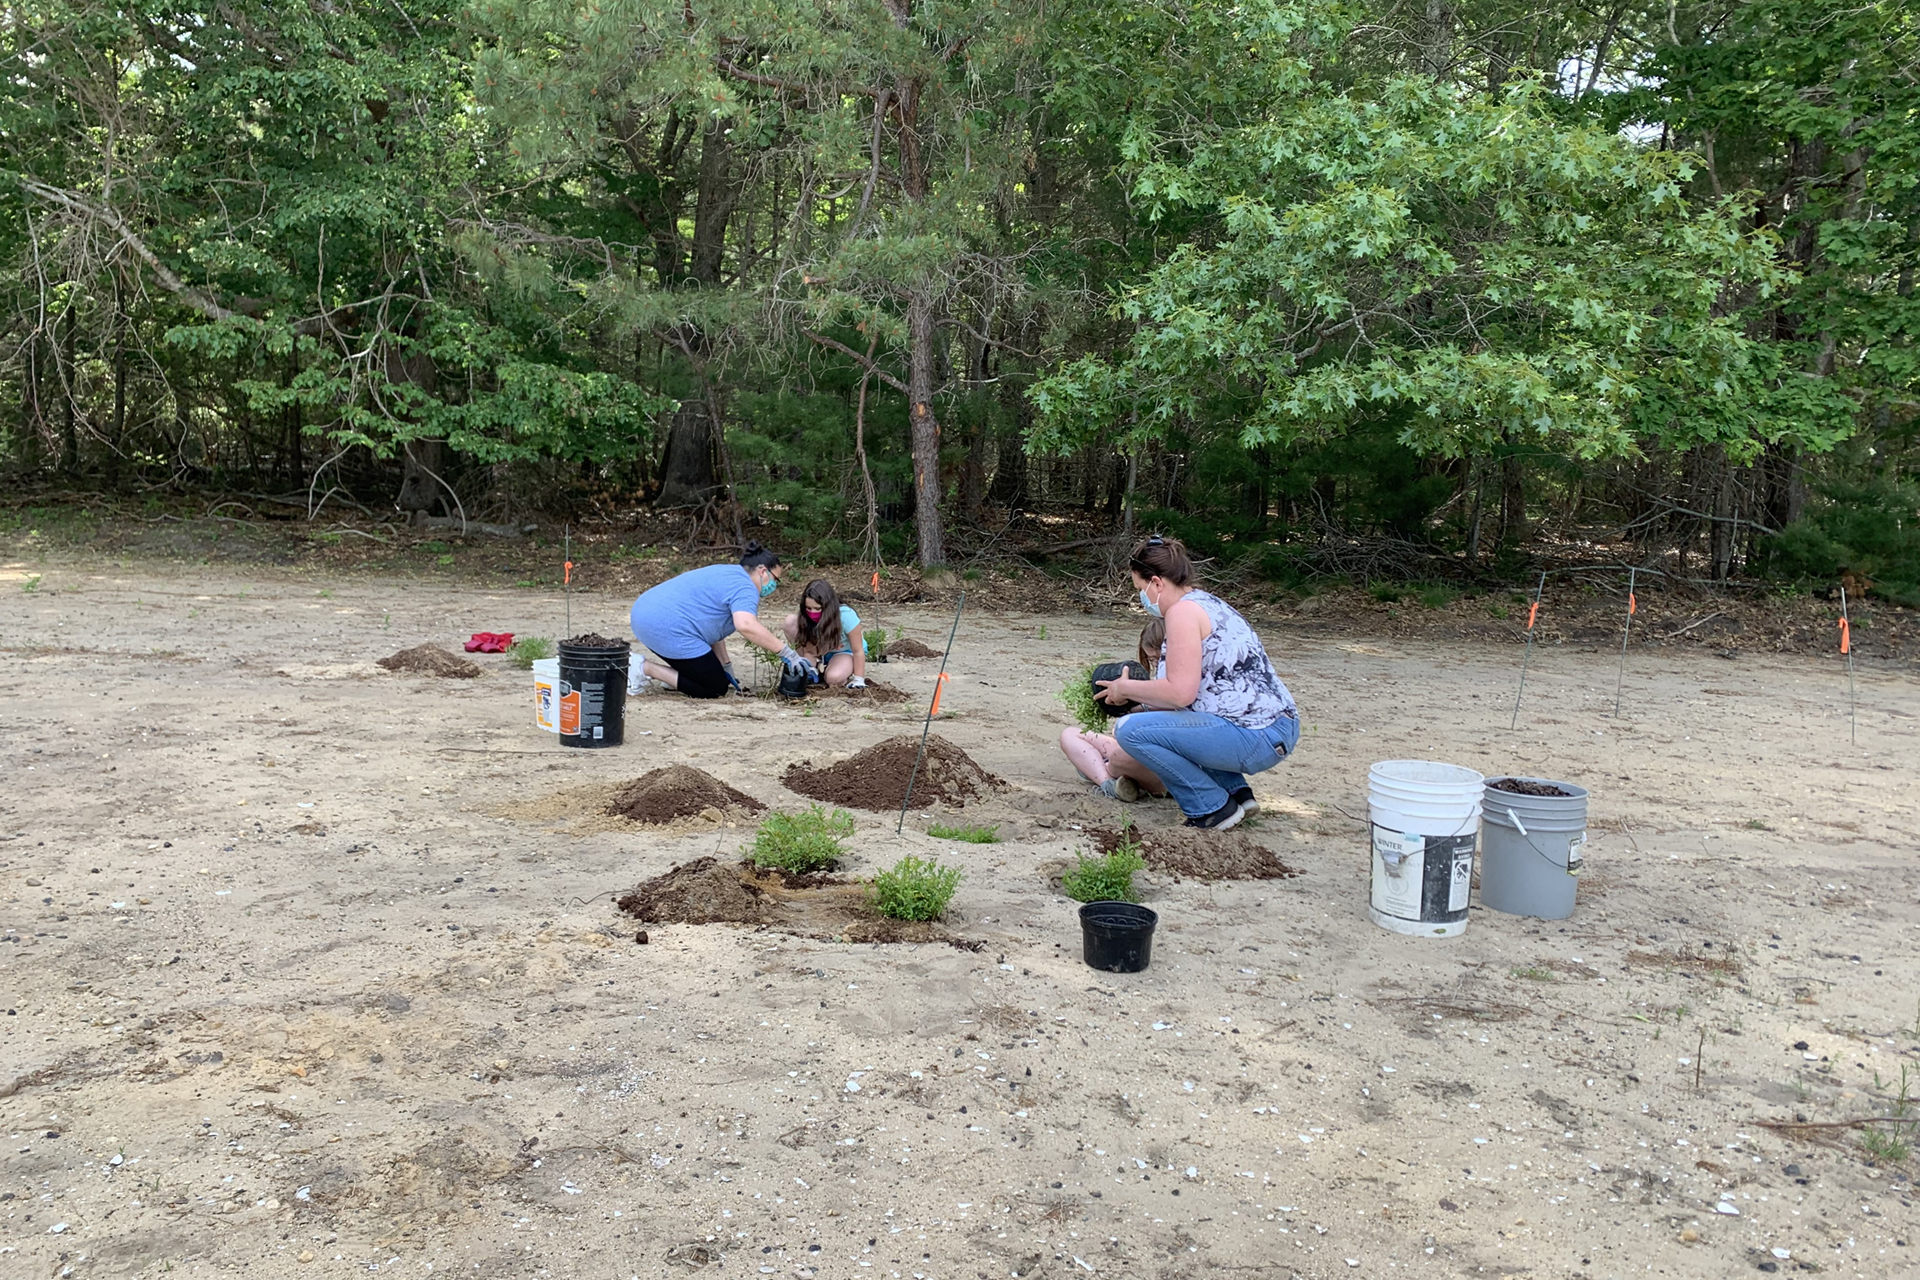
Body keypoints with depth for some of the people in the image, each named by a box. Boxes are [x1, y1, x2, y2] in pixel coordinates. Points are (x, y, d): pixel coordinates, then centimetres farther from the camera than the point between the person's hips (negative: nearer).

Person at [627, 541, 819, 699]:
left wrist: (726, 669, 25)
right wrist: (787, 653, -22)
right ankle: (644, 669, -4)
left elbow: (713, 626, 27)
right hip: (667, 629, -11)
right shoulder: (745, 587, -8)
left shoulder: (727, 574, 23)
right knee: (715, 688, -1)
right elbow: (746, 625, -27)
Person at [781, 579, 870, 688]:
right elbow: (809, 651, -15)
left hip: (846, 652, -4)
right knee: (790, 621, -21)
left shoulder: (846, 616, -33)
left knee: (834, 677, -40)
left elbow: (858, 651, -24)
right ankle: (818, 666, -6)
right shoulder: (806, 618, -23)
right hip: (820, 651, 4)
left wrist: (858, 680, -26)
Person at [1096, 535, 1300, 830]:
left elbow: (1180, 692, -20)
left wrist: (1126, 689, -4)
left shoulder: (1183, 610, -12)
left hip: (1255, 739, -11)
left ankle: (1214, 809, -3)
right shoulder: (1207, 602, 19)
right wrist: (1139, 700, 23)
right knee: (1158, 717, 31)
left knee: (1131, 730, -13)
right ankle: (1238, 794, 19)